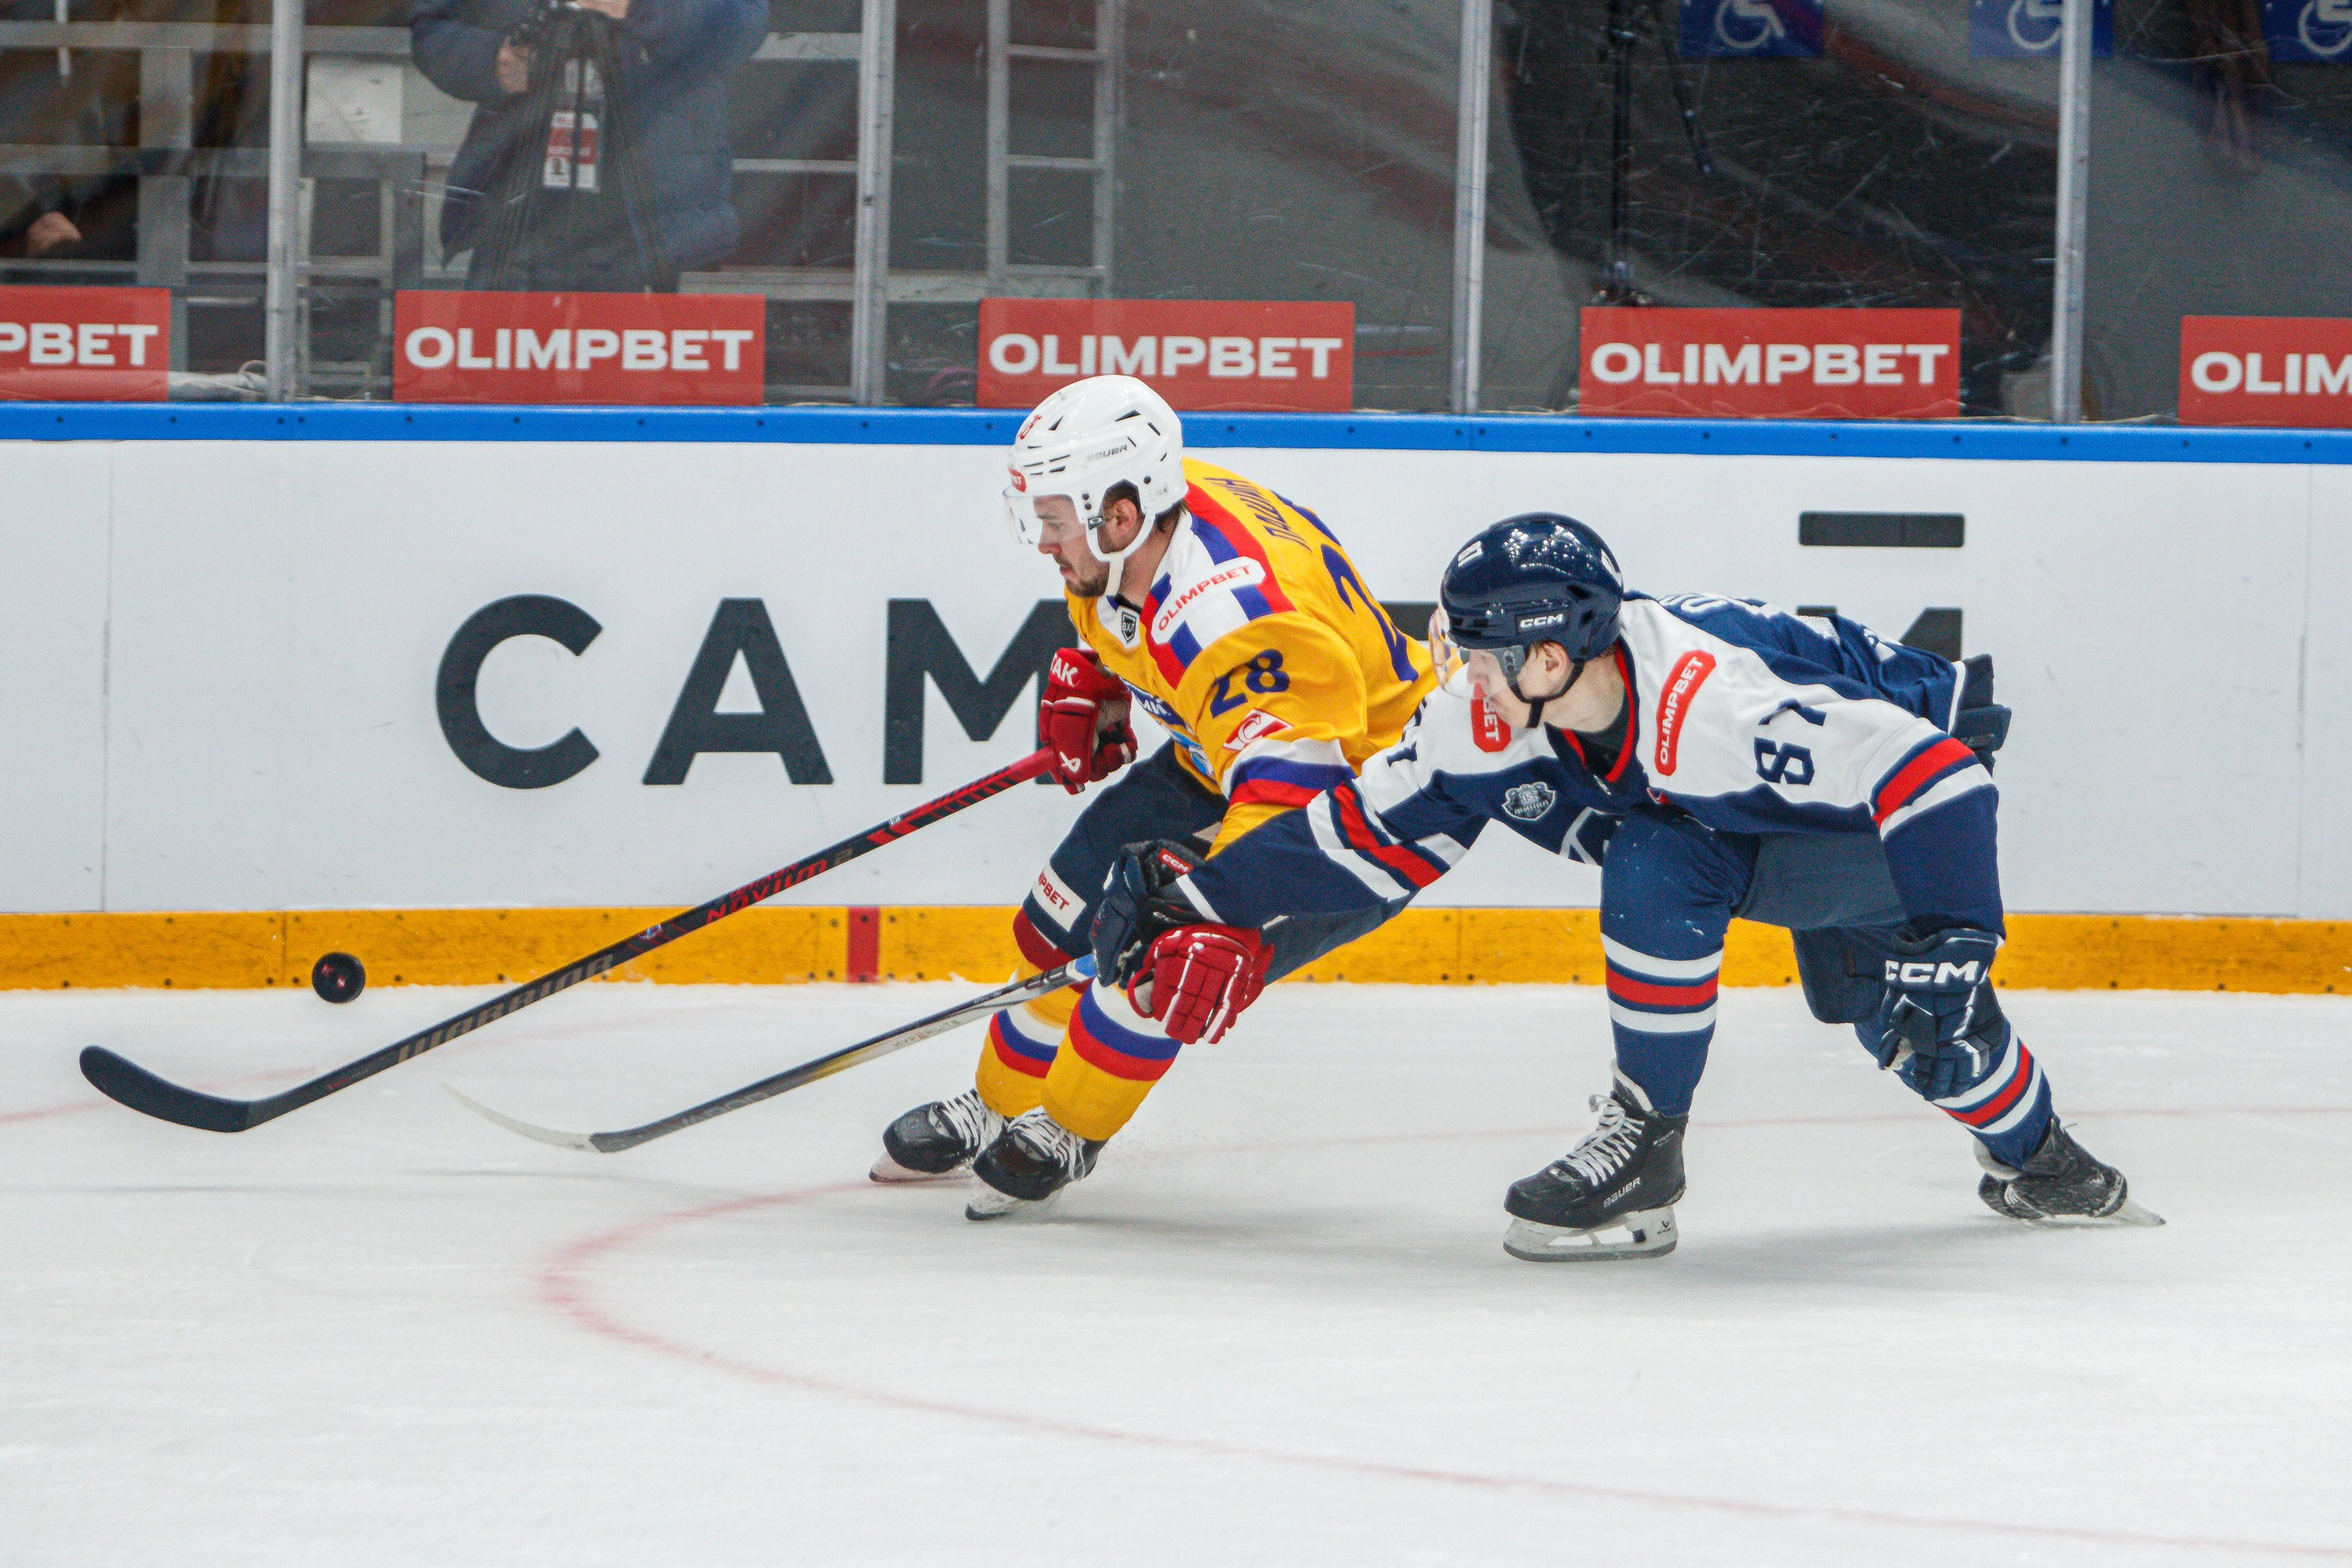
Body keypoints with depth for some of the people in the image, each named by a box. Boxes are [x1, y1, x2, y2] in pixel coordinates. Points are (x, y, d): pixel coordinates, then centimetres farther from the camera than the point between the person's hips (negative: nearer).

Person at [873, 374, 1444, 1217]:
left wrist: (1226, 929, -60)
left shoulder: (1235, 618, -41)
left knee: (1158, 954, -21)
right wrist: (1089, 677, 5)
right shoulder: (1158, 505, -13)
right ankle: (999, 1108, 30)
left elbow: (1287, 782, -51)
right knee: (1072, 912, 9)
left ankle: (1063, 1135, 4)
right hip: (1222, 757, 10)